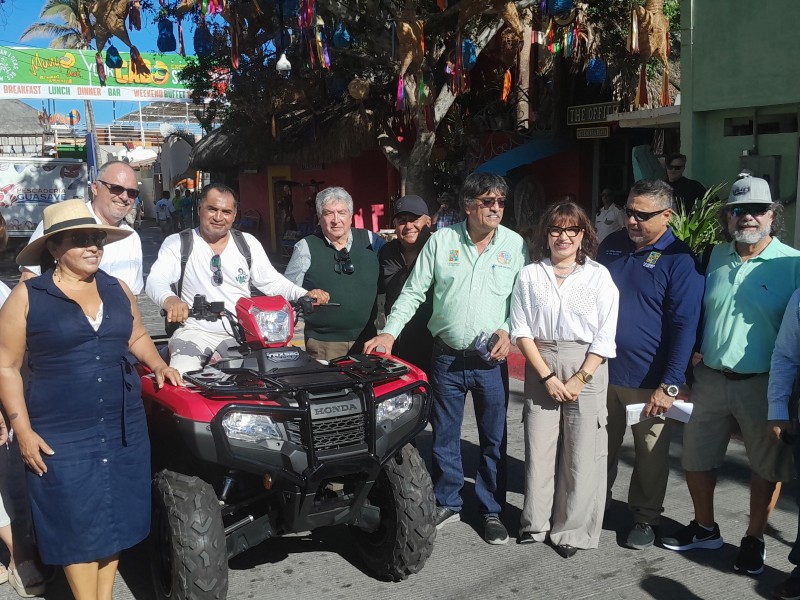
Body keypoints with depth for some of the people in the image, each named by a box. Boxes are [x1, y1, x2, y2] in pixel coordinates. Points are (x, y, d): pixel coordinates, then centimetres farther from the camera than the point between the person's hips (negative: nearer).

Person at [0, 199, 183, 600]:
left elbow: (137, 337, 23)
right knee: (76, 524, 3)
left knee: (115, 515, 12)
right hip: (60, 436, -4)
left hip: (123, 427, 5)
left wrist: (158, 364, 4)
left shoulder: (117, 290, 9)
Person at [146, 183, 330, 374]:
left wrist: (305, 295, -9)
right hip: (196, 331, -3)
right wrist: (169, 300, -37)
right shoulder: (177, 243, 2)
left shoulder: (248, 243, 11)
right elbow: (155, 280, -12)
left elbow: (273, 282, 10)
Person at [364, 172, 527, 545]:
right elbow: (413, 292, 1)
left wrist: (509, 330, -11)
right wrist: (390, 333, -7)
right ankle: (447, 504, 30)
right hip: (447, 358, 0)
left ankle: (492, 510, 26)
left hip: (491, 361, 0)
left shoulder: (514, 245, 0)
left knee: (494, 440, 9)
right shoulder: (441, 241, -1)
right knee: (444, 437, 12)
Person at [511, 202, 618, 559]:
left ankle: (573, 532, 14)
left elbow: (605, 337, -2)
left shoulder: (599, 276, 1)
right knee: (538, 447, 4)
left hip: (587, 369, -1)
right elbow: (521, 331, 1)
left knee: (582, 453, 1)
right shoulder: (530, 275, 5)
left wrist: (580, 379, -11)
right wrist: (547, 376, -8)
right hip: (540, 370, 1)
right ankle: (535, 523, 20)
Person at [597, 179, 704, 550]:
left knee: (651, 455, 10)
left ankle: (645, 518, 28)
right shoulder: (612, 245, 6)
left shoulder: (679, 260, -10)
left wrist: (670, 385, -18)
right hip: (602, 372, 4)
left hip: (650, 381, -4)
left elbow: (685, 326, -13)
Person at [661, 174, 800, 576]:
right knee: (696, 458, 13)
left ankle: (754, 540, 29)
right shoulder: (716, 257, 6)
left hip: (762, 384, -4)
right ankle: (705, 528, 34)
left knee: (766, 466, 10)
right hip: (710, 378, 4)